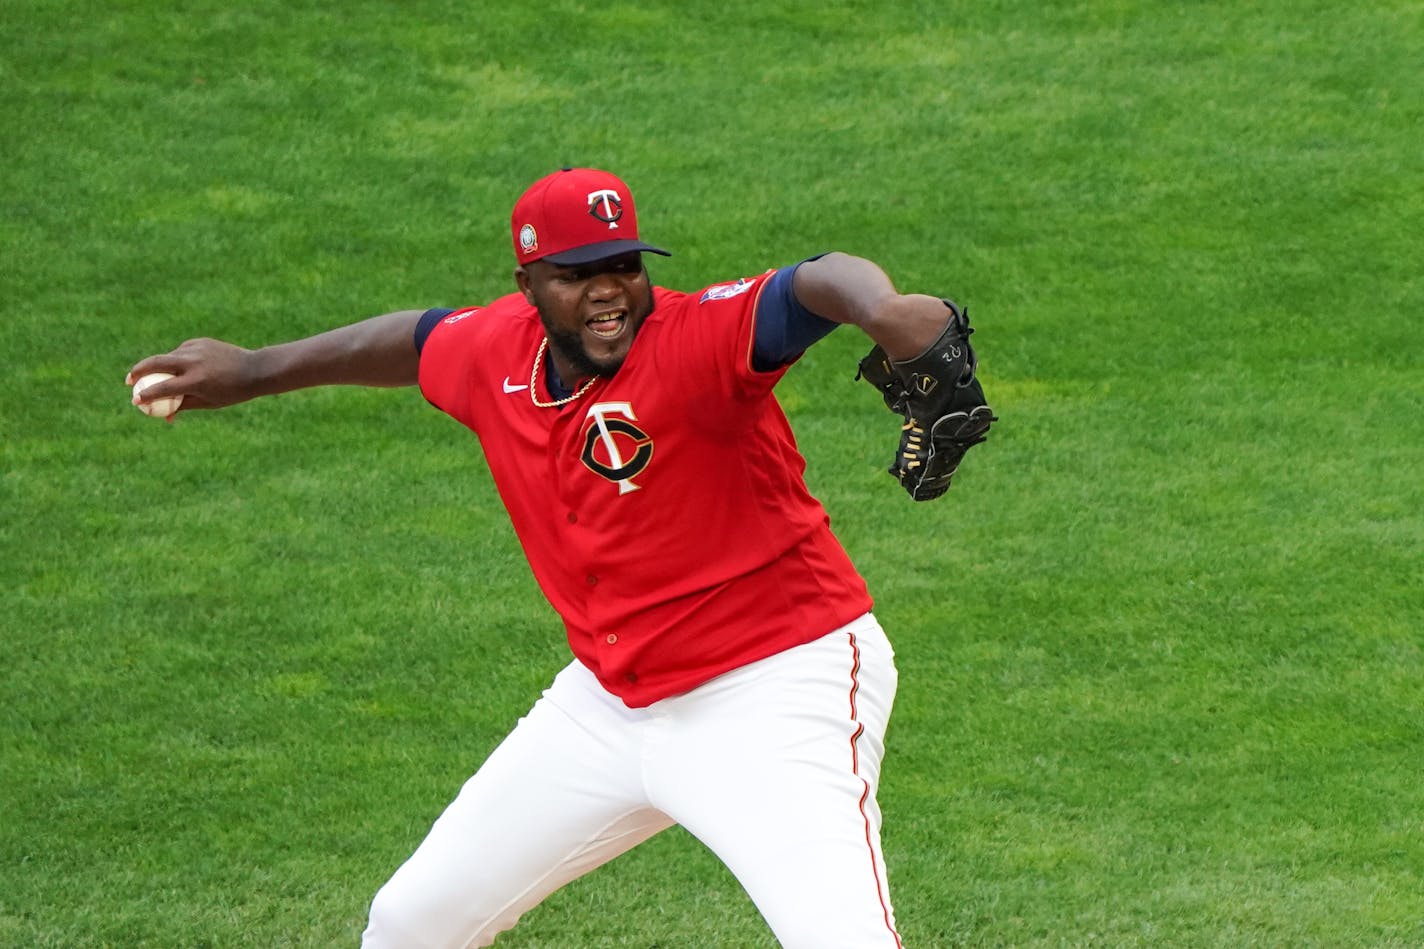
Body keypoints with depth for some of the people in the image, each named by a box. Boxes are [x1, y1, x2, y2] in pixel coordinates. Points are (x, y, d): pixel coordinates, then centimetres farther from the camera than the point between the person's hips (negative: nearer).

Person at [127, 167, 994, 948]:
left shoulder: (696, 340, -23)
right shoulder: (495, 355, -2)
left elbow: (817, 284, -43)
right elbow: (415, 341, 21)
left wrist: (889, 316, -66)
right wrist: (250, 373, 34)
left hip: (776, 696, -7)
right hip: (611, 703, 7)